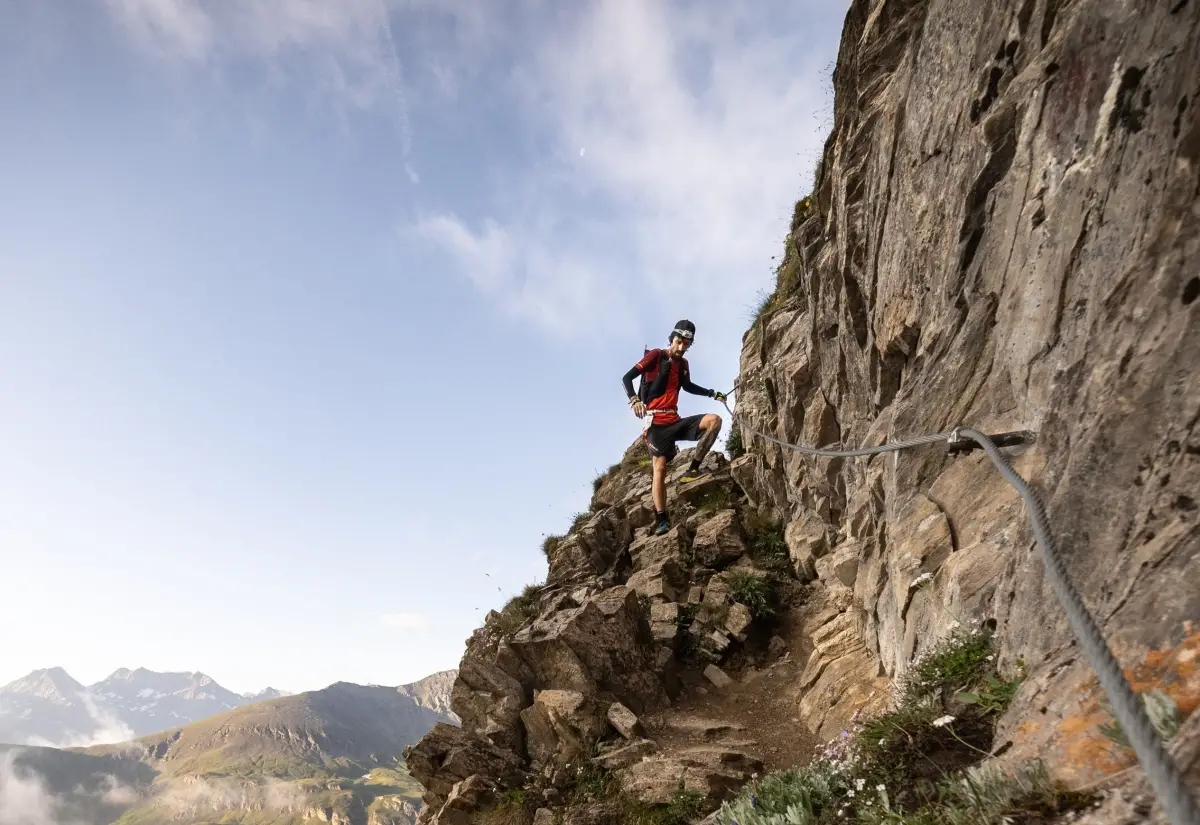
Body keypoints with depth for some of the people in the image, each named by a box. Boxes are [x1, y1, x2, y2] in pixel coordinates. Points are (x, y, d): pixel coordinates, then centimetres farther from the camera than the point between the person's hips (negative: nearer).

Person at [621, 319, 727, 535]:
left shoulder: (683, 364, 15)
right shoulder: (656, 356, -4)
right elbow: (627, 377, -11)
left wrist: (713, 394, 26)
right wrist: (634, 400, -29)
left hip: (675, 421, 6)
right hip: (657, 423, -6)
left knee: (714, 420, -11)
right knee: (660, 467, -16)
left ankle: (693, 469, -9)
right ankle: (661, 521, -18)